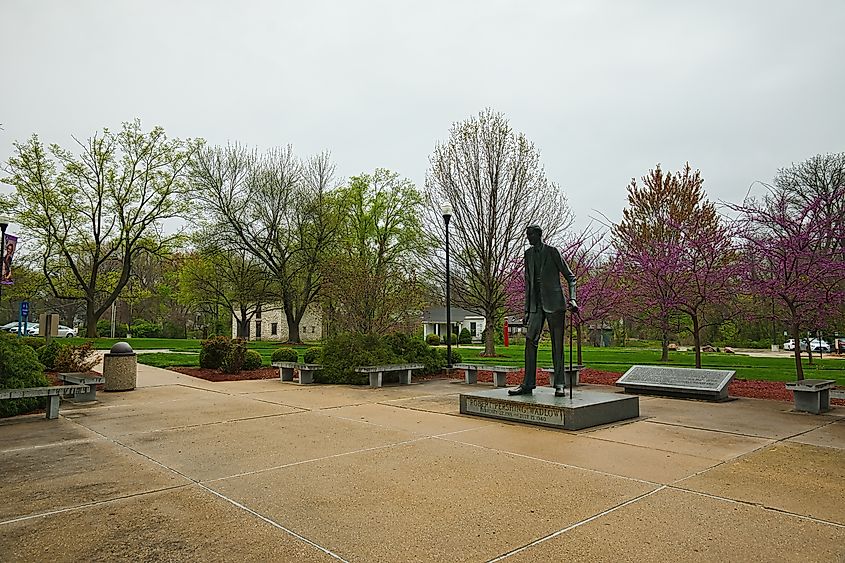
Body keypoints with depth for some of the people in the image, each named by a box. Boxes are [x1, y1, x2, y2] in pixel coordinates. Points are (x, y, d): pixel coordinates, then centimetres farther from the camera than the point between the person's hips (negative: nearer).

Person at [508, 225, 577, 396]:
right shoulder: (528, 254, 14)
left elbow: (570, 276, -1)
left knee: (557, 345, 0)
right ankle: (528, 384, 1)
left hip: (553, 303, -5)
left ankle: (559, 385, 6)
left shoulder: (552, 252, -2)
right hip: (536, 305, 5)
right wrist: (527, 310, 15)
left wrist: (572, 299, -15)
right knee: (530, 341, -3)